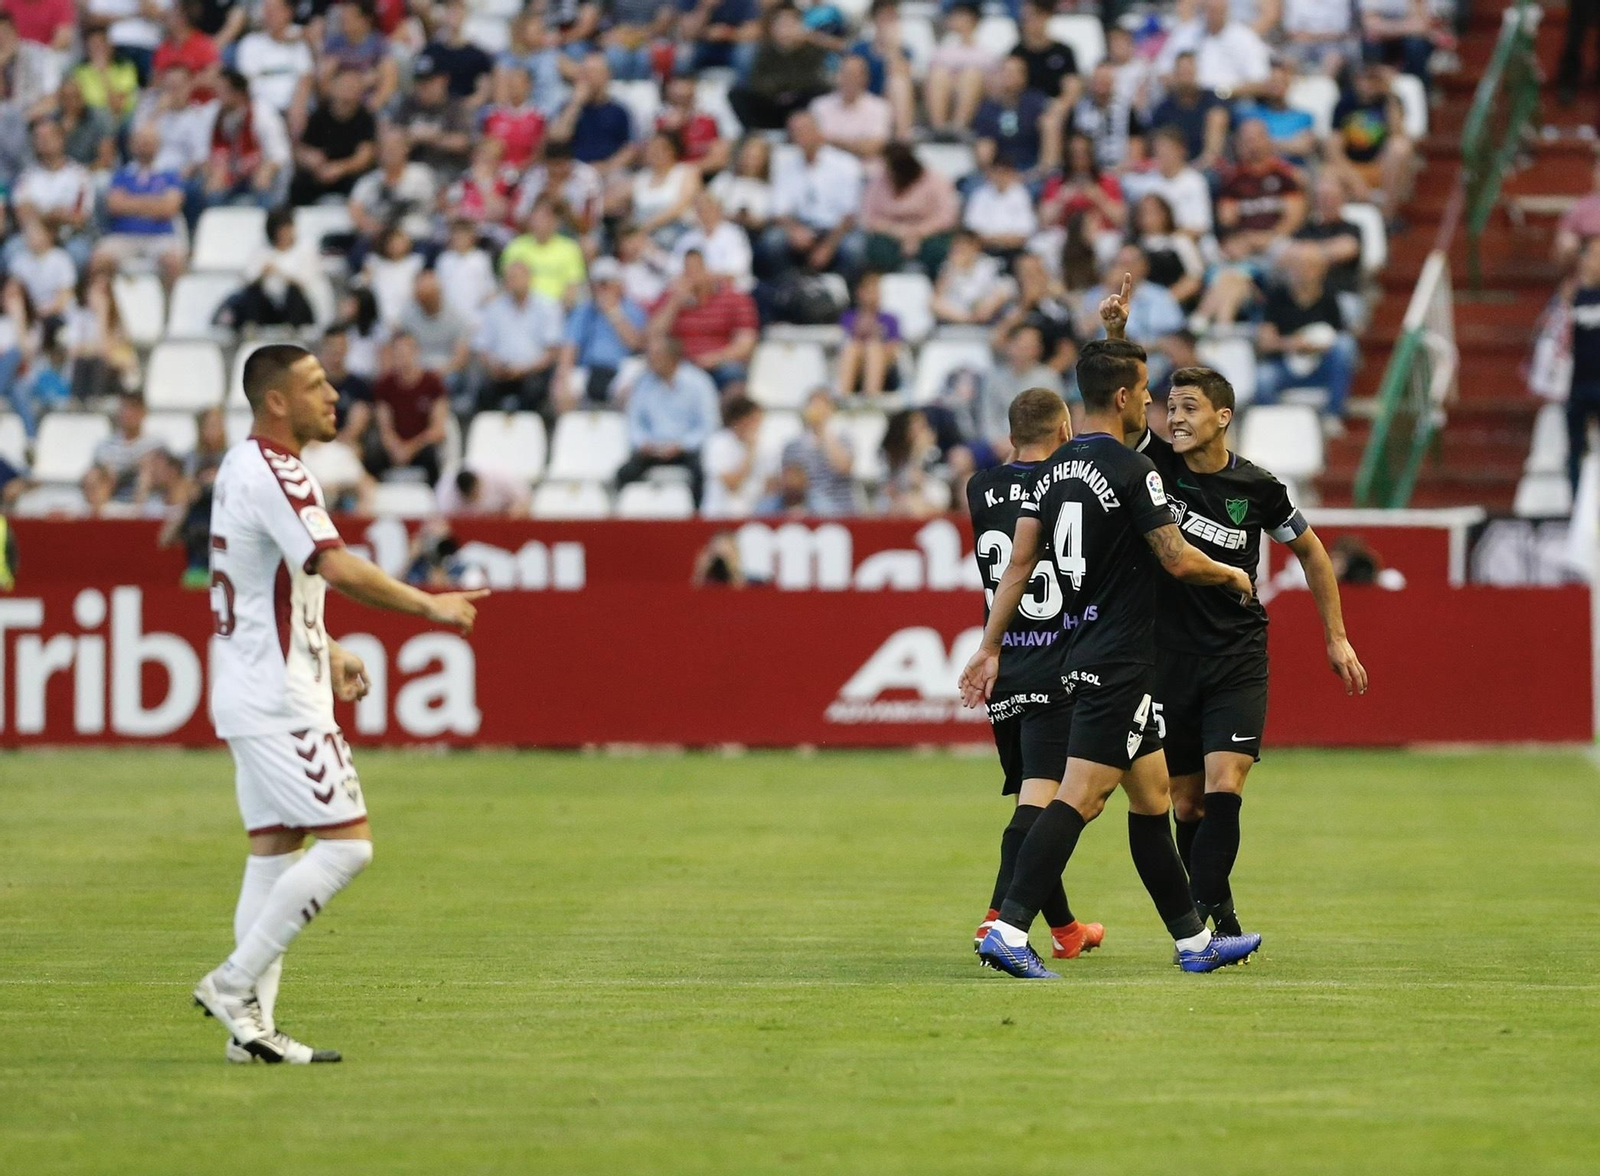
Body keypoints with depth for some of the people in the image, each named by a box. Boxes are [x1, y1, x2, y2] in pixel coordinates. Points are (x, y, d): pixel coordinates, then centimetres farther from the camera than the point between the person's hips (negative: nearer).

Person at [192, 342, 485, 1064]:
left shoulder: (242, 467, 16)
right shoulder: (274, 474, -17)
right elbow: (336, 567, -28)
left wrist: (328, 653, 20)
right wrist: (429, 605, -22)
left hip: (251, 696, 10)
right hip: (278, 699, -10)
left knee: (273, 850, 10)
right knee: (345, 843, -10)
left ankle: (250, 1024, 9)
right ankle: (235, 983, -9)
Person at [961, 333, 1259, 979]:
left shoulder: (1051, 470, 9)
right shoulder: (1132, 470, -13)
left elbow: (1019, 563, 8)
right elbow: (1177, 559, -12)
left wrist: (989, 647, 11)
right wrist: (1233, 575, 7)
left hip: (1081, 653, 9)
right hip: (1119, 661, -9)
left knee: (1152, 794, 15)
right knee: (1078, 797, -12)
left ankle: (1193, 939, 22)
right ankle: (1009, 930, -20)